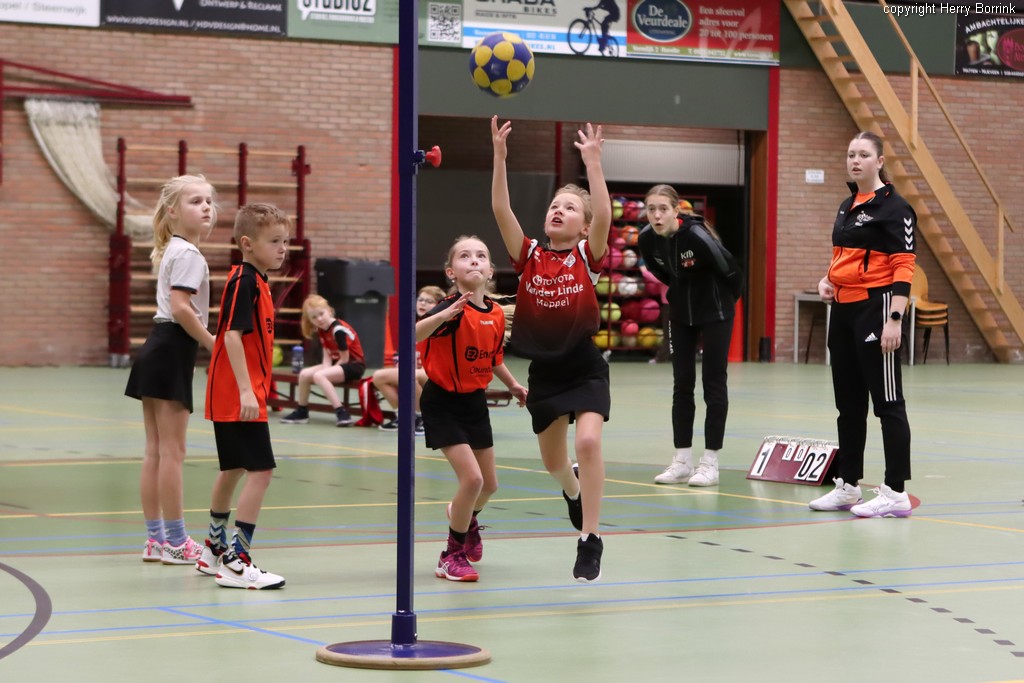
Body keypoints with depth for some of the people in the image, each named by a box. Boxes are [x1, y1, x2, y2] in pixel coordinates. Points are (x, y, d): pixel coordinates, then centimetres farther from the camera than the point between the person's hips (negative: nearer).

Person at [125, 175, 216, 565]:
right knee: (172, 451, -5)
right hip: (173, 351, -10)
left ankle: (156, 539, 14)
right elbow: (181, 308, -21)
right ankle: (176, 543, -1)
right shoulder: (188, 254, -12)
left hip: (158, 350, 10)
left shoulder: (171, 251, 18)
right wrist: (213, 343, -12)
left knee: (155, 452, 10)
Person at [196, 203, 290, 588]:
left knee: (234, 469, 19)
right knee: (260, 470, -12)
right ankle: (237, 562, -12)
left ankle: (216, 551, 32)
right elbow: (232, 335, -23)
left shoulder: (255, 281, 14)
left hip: (231, 396, 10)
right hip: (237, 395, -10)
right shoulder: (244, 281, -15)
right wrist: (246, 390, -28)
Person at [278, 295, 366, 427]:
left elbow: (344, 359, -18)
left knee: (318, 376, -28)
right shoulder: (321, 330, 4)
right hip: (337, 364, 9)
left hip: (354, 365, -9)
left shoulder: (339, 330, -22)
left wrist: (325, 372, -15)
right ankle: (302, 412, 12)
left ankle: (341, 413, -32)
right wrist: (326, 370, -17)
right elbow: (327, 357, 3)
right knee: (304, 374, -2)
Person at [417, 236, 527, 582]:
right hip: (443, 402, -7)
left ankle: (466, 518, 50)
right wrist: (443, 315, -55)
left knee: (489, 484, 14)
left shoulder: (496, 313, -2)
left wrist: (513, 384, 9)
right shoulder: (452, 309, -23)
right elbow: (412, 335, -41)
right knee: (471, 478, -17)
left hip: (475, 401, 7)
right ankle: (452, 557, 1)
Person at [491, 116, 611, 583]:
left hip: (584, 367, -3)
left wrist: (592, 162, -29)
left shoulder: (587, 256, -6)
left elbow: (604, 215, -24)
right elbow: (500, 209, -13)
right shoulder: (529, 256, -1)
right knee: (553, 460, 15)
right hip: (543, 370, 3)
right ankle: (572, 488, 53)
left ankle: (590, 540, -13)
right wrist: (500, 155, -21)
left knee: (588, 441, -23)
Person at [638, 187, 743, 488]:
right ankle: (682, 461, 10)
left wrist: (724, 303, 0)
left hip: (714, 313, -5)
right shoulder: (647, 239, -11)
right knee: (682, 384, 6)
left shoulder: (697, 236, -28)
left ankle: (710, 463, 1)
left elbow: (731, 273, -16)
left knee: (714, 383, -2)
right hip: (681, 314, 5)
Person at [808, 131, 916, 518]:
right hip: (843, 311, 9)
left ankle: (896, 493, -3)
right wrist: (827, 281, 8)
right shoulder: (847, 206, 15)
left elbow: (903, 267, -16)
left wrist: (894, 320, -23)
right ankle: (847, 485, 21)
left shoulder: (893, 207, -10)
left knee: (887, 402, -5)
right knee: (848, 403, 13)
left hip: (875, 308, -9)